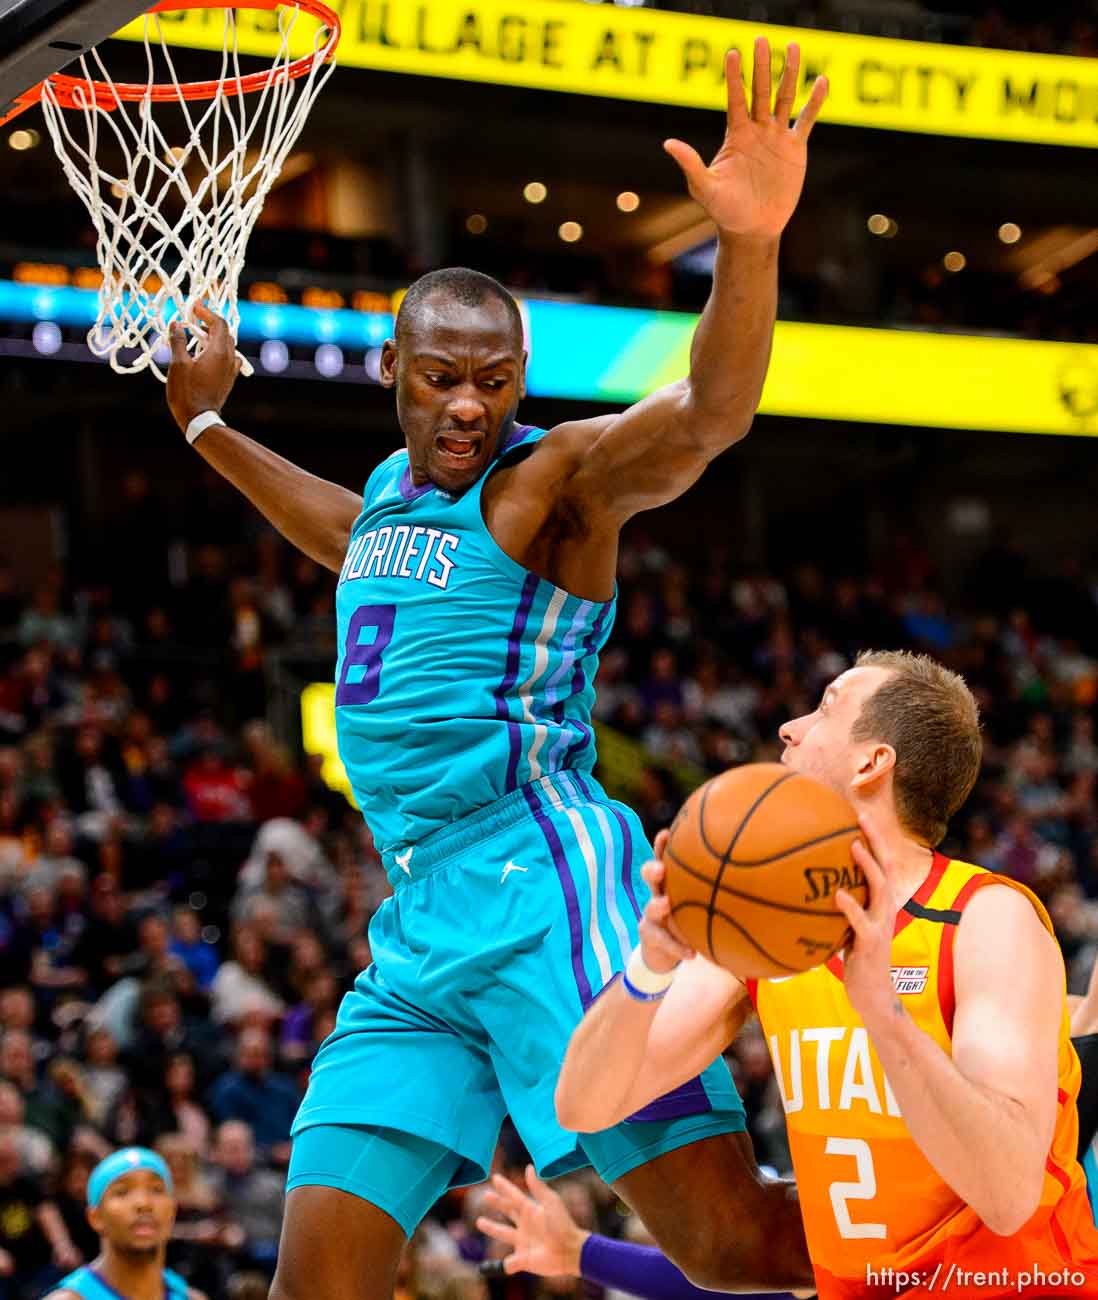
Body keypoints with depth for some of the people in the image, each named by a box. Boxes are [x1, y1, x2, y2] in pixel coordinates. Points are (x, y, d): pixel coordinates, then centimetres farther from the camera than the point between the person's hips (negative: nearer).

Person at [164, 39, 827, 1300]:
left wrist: (748, 247, -42)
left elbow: (705, 415, -24)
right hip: (415, 916, 8)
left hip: (538, 882, -8)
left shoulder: (557, 473, -3)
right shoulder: (392, 486, 20)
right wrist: (207, 426, 49)